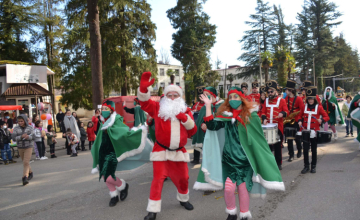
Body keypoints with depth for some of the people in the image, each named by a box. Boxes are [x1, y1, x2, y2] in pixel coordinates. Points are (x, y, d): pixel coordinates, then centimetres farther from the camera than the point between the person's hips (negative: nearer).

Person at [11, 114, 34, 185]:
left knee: (26, 162, -14)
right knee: (25, 162, 17)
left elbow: (33, 136, -11)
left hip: (29, 147, -3)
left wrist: (28, 136, -33)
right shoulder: (16, 128, -3)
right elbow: (14, 138, -11)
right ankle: (30, 173, 40)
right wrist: (21, 136, -28)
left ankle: (25, 178, -19)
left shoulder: (30, 128, -5)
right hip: (20, 147, 3)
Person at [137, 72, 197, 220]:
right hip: (161, 151, -3)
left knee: (182, 178, 16)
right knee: (158, 179, -6)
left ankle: (183, 199, 44)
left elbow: (192, 131, 3)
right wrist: (143, 88, -32)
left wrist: (186, 119, -14)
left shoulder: (185, 111, 6)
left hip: (179, 151, 3)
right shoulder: (158, 108, 0)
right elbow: (144, 103, -15)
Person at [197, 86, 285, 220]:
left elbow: (258, 138, 0)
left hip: (245, 159, -2)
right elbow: (211, 126, -12)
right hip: (229, 158, 2)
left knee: (243, 188, 1)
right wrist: (208, 105, -13)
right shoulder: (226, 115, 3)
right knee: (228, 188, -6)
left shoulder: (251, 116, -4)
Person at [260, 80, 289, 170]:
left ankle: (279, 163, 15)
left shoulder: (281, 100, 1)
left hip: (278, 127, -3)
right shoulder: (266, 100, 11)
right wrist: (264, 118, -7)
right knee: (268, 144, 6)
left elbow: (286, 111, -2)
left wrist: (282, 114, -24)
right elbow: (263, 111, 12)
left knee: (278, 146, 4)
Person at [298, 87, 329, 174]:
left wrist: (321, 120, -20)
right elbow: (301, 116, 19)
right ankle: (306, 166, 12)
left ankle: (313, 166, 20)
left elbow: (327, 117, 0)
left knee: (314, 150, 8)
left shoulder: (319, 107, -1)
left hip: (314, 132, -2)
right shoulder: (304, 107, 6)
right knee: (305, 149, -1)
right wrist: (300, 121, -1)